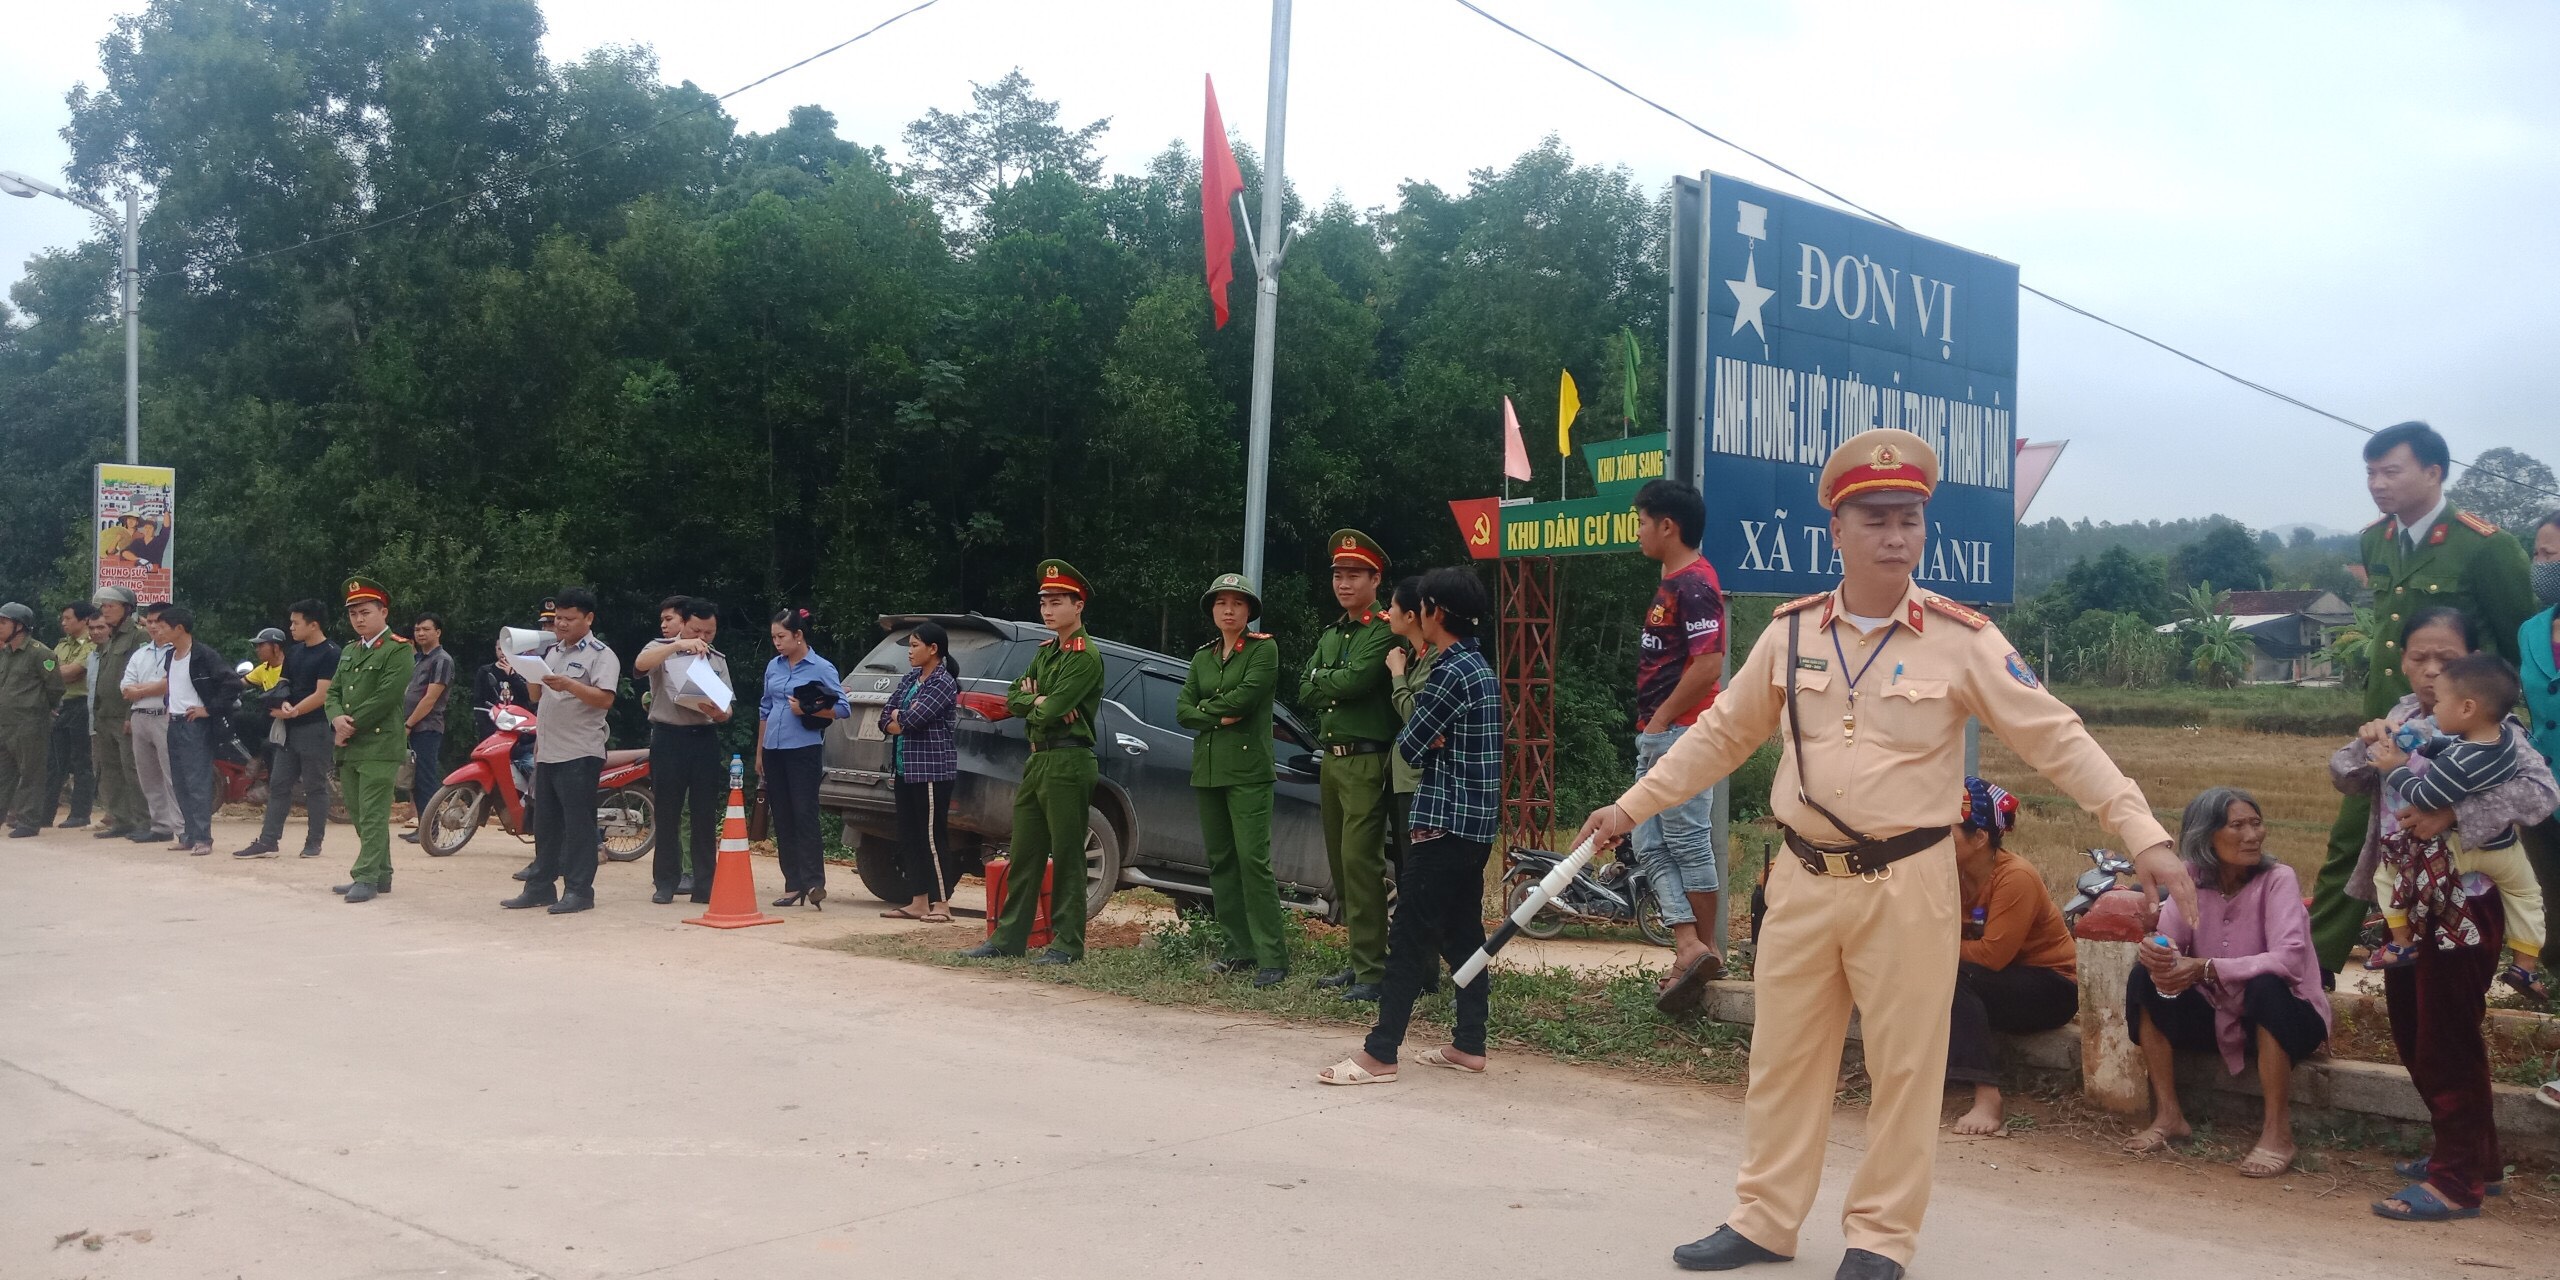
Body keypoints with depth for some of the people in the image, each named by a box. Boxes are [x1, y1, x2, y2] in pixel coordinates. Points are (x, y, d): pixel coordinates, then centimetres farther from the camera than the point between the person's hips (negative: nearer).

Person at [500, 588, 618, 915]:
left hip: (580, 754, -8)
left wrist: (568, 684, -30)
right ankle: (540, 886, 19)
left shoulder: (601, 655, -6)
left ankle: (579, 890, -2)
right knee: (545, 823, 13)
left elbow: (605, 699, -18)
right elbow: (537, 696, 23)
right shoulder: (550, 652, 18)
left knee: (578, 824, -6)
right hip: (548, 751, 8)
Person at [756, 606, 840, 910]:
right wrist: (759, 753, 18)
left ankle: (814, 884, -13)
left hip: (804, 751, -6)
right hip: (774, 751, 6)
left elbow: (842, 707, -6)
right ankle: (793, 884, 12)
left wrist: (807, 710, -18)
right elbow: (765, 710, 18)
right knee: (782, 819, 7)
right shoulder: (773, 667, 12)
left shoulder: (822, 668, -4)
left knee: (804, 816, -11)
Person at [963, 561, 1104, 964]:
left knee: (1067, 856, -2)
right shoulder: (1046, 651, 17)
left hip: (1068, 762, -9)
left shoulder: (1085, 656, -11)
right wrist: (1038, 700, -8)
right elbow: (1013, 698, 12)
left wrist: (1033, 704, 2)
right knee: (1024, 853, 11)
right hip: (1037, 759, 9)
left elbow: (1051, 712, -18)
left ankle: (1067, 943, 4)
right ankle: (1009, 937, 17)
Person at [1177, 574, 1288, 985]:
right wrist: (1219, 718, -9)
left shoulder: (1264, 649, -1)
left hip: (1248, 769, -7)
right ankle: (1239, 948, 15)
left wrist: (1204, 707, -1)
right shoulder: (1203, 657, 17)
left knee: (1253, 861, -13)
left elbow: (1246, 696, -14)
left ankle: (1272, 958, -12)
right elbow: (1181, 710, 8)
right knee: (1220, 860, 7)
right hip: (1207, 768, 7)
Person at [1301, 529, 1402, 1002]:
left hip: (1367, 762, -8)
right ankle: (1359, 959, 19)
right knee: (1340, 864, 11)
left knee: (1361, 862, -12)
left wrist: (1323, 677, -3)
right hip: (1331, 758, 8)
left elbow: (1355, 681, -21)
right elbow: (1307, 692, 9)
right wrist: (1336, 682, -8)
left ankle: (1372, 971, -9)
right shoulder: (1330, 634, 18)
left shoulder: (1385, 630, -9)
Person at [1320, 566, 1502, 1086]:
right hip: (1474, 823, 10)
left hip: (1445, 822, -10)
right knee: (1464, 934, 12)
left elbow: (1409, 746, -11)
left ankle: (1379, 1054, -8)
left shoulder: (1451, 672, -16)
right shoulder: (1480, 667, 15)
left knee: (1410, 937, -9)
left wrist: (1425, 741, 8)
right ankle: (1469, 1045, 17)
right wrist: (1432, 740, -1)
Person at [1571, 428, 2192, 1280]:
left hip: (1907, 884, -3)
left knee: (1903, 1065, 5)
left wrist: (2144, 835, -16)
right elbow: (1722, 733, 13)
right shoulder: (1791, 632, 2)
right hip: (1804, 880, 3)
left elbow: (2058, 740, -7)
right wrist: (1633, 805, 13)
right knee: (1782, 1056, 11)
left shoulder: (1961, 640, -7)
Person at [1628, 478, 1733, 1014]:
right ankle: (1689, 946, 5)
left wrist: (1661, 719, -15)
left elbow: (1709, 664, -23)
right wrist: (1650, 727, 15)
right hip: (1656, 734, 11)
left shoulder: (1694, 584, -15)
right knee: (1649, 843, 7)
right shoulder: (1671, 582, 17)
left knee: (1688, 840, -2)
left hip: (1682, 731, -11)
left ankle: (1707, 949, 8)